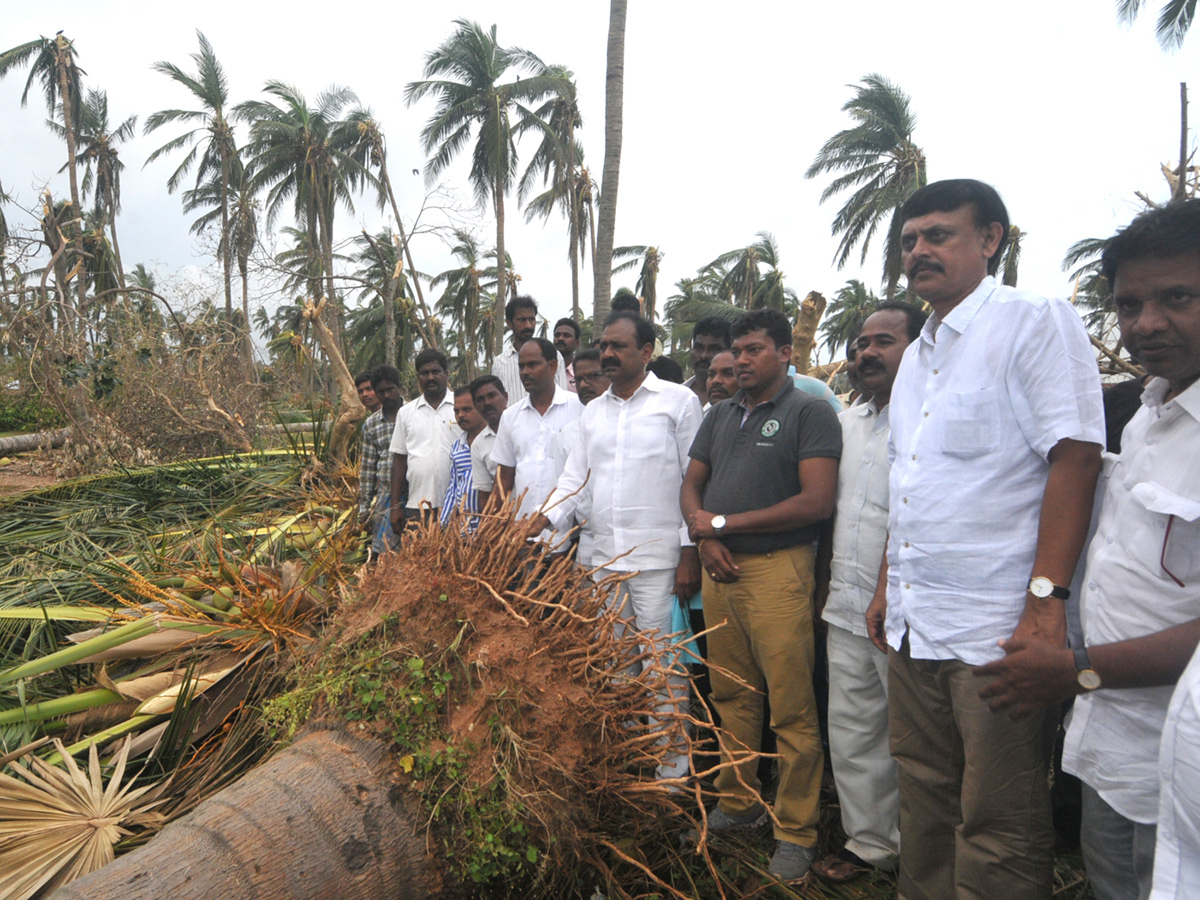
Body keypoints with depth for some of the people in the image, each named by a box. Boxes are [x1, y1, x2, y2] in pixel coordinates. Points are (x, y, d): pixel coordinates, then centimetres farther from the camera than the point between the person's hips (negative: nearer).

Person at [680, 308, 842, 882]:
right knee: (732, 697, 14)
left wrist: (723, 522, -10)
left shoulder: (809, 413, -3)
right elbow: (692, 484, 19)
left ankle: (796, 831, 15)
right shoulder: (721, 415, 17)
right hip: (719, 569, 6)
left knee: (792, 709, 0)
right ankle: (737, 804, 30)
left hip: (777, 570, -5)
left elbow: (816, 502, -13)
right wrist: (704, 535, -3)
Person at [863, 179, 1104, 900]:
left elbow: (1075, 458, -15)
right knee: (925, 805, 18)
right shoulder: (919, 355, 17)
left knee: (997, 829, 4)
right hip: (913, 624, 7)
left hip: (998, 626, -7)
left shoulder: (1036, 322, -6)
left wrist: (1046, 598, -21)